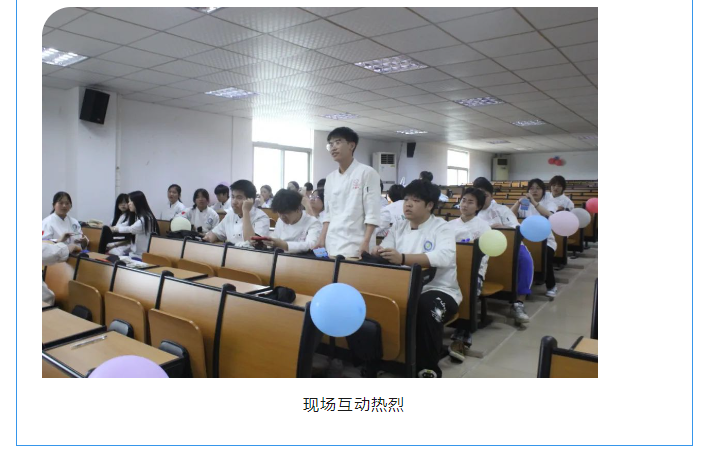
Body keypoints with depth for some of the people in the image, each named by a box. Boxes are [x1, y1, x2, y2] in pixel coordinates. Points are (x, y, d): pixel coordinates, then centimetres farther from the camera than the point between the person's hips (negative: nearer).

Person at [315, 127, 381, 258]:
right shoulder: (330, 178, 13)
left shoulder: (366, 173, -6)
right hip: (332, 244, 6)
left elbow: (372, 213, -10)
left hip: (355, 245, -6)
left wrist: (365, 243, -17)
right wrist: (322, 239, 9)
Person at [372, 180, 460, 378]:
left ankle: (428, 368, -19)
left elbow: (444, 257, -26)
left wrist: (403, 258, -39)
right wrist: (378, 252, -26)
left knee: (426, 307, -36)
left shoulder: (441, 228, -6)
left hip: (439, 291, -4)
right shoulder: (398, 228, 12)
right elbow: (384, 250, 1)